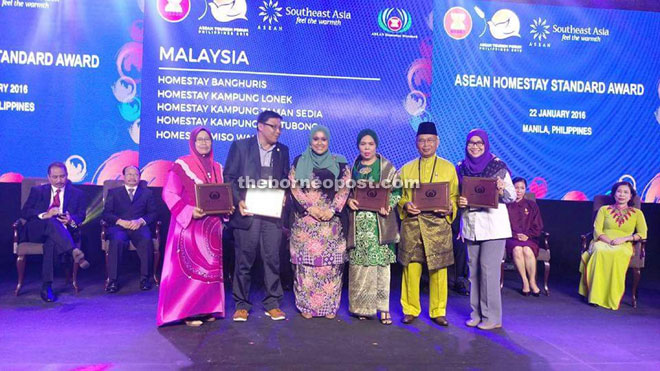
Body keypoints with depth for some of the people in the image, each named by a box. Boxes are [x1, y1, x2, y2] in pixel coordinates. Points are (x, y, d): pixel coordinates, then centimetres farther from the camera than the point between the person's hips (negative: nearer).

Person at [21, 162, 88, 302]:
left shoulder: (77, 194, 18)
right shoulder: (37, 191, 18)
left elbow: (81, 216, 8)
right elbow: (24, 212, 6)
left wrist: (71, 220, -16)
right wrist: (44, 215, -14)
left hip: (62, 231, 0)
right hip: (36, 231, 0)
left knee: (52, 242, -36)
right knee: (51, 222, -35)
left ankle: (47, 286, -36)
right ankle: (74, 251, -55)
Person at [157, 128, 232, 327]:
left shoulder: (217, 168, 14)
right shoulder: (181, 165, -3)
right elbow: (169, 194, -9)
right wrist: (188, 212, -21)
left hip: (211, 226, 5)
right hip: (188, 224, -5)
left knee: (210, 267, 7)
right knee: (189, 265, -4)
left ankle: (207, 309, 17)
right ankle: (187, 311, 4)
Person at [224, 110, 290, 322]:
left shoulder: (283, 151, 14)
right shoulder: (240, 147, 4)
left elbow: (286, 181, 15)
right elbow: (229, 177, 2)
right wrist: (238, 201, -11)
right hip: (247, 212, -2)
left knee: (272, 259, 3)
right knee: (244, 261, 5)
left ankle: (272, 304, 15)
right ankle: (242, 305, 18)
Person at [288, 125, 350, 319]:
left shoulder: (339, 163, 9)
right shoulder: (299, 162, 8)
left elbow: (344, 189, 3)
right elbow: (295, 188, 2)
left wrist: (332, 210, -9)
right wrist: (311, 208, -9)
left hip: (332, 221, 0)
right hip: (305, 220, 0)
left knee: (330, 264, 1)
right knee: (306, 262, 0)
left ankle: (330, 306, 12)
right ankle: (306, 305, 10)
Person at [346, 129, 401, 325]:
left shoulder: (387, 167, 5)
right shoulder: (352, 167, 13)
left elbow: (397, 191, 4)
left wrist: (388, 204, -13)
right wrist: (348, 200, -4)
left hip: (380, 223, -2)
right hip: (358, 223, 2)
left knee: (381, 264, -3)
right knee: (358, 265, 2)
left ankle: (382, 307, 7)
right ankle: (361, 306, 13)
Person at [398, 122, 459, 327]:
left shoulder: (448, 167, 10)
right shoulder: (406, 169, 12)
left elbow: (455, 196, 10)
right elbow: (399, 196, 15)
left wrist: (448, 208, -10)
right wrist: (405, 205, -6)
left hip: (438, 224, -1)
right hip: (411, 224, 1)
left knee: (438, 269, 2)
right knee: (411, 268, 3)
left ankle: (438, 312, 17)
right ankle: (410, 310, 17)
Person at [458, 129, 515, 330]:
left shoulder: (498, 166, -2)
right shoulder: (461, 168, 9)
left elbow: (512, 196, 1)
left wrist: (502, 190, -20)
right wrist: (459, 201, -4)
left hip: (493, 226, -4)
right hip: (470, 224, 4)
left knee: (489, 270, -6)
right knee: (473, 269, 9)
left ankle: (492, 317, 6)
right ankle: (477, 313, 21)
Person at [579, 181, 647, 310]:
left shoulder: (637, 213, 18)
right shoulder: (604, 209, 18)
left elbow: (642, 234, 7)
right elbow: (597, 230, 7)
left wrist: (624, 238, -10)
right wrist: (609, 240, -13)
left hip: (624, 246, -1)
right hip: (603, 242, 1)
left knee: (617, 255, -39)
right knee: (600, 252, -38)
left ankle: (612, 298, -33)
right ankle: (596, 295, -36)